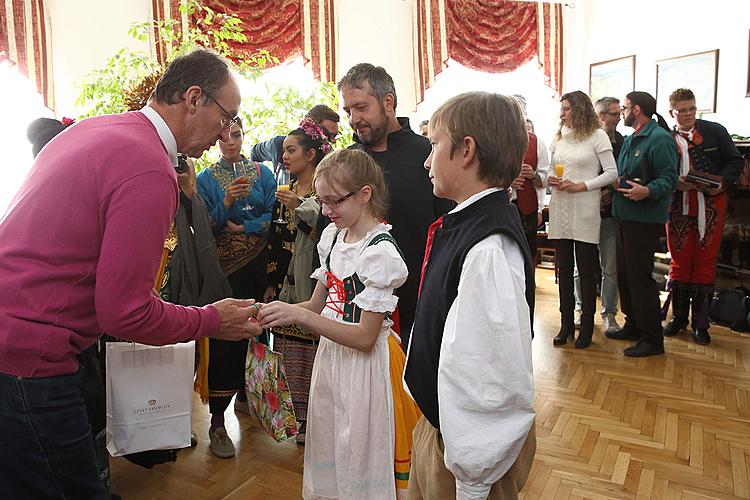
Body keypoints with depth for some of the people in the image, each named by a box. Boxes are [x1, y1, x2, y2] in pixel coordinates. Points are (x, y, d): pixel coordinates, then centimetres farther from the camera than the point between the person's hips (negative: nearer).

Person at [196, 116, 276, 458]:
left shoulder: (262, 173, 10)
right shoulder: (206, 178, 5)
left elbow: (273, 217, 3)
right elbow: (204, 226, -2)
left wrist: (242, 228, -8)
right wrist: (226, 203, -16)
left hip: (257, 265, 3)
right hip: (223, 266, -2)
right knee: (224, 337, -6)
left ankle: (245, 395, 30)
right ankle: (217, 421, 2)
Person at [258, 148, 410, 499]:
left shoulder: (379, 251, -20)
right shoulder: (333, 235, 3)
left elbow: (365, 338, -21)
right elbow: (318, 304, 9)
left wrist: (299, 315, -26)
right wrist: (278, 312, -9)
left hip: (361, 364, -7)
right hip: (328, 352, 7)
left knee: (354, 459, 10)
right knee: (324, 449, 22)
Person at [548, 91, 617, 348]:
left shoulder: (597, 136, -1)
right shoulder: (558, 138, 14)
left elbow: (611, 173, -5)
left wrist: (581, 186, -14)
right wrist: (551, 180, -4)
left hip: (584, 211, -5)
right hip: (559, 210, 5)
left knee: (586, 269, 2)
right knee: (564, 269, 8)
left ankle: (587, 325, 14)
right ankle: (566, 323, 18)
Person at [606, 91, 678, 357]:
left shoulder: (660, 138, -12)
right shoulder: (629, 140, 18)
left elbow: (669, 178, -19)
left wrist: (647, 191, -35)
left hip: (645, 219, -10)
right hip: (625, 216, 10)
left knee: (639, 276, -7)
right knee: (624, 273, 15)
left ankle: (652, 339, 4)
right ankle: (633, 325, 29)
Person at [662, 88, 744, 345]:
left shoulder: (715, 131, 5)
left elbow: (736, 160, 7)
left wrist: (723, 183, -9)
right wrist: (675, 184, -15)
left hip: (711, 205, 0)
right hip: (678, 206, 0)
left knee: (705, 263, 3)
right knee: (679, 261, 7)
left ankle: (700, 324, 13)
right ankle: (679, 317, 21)